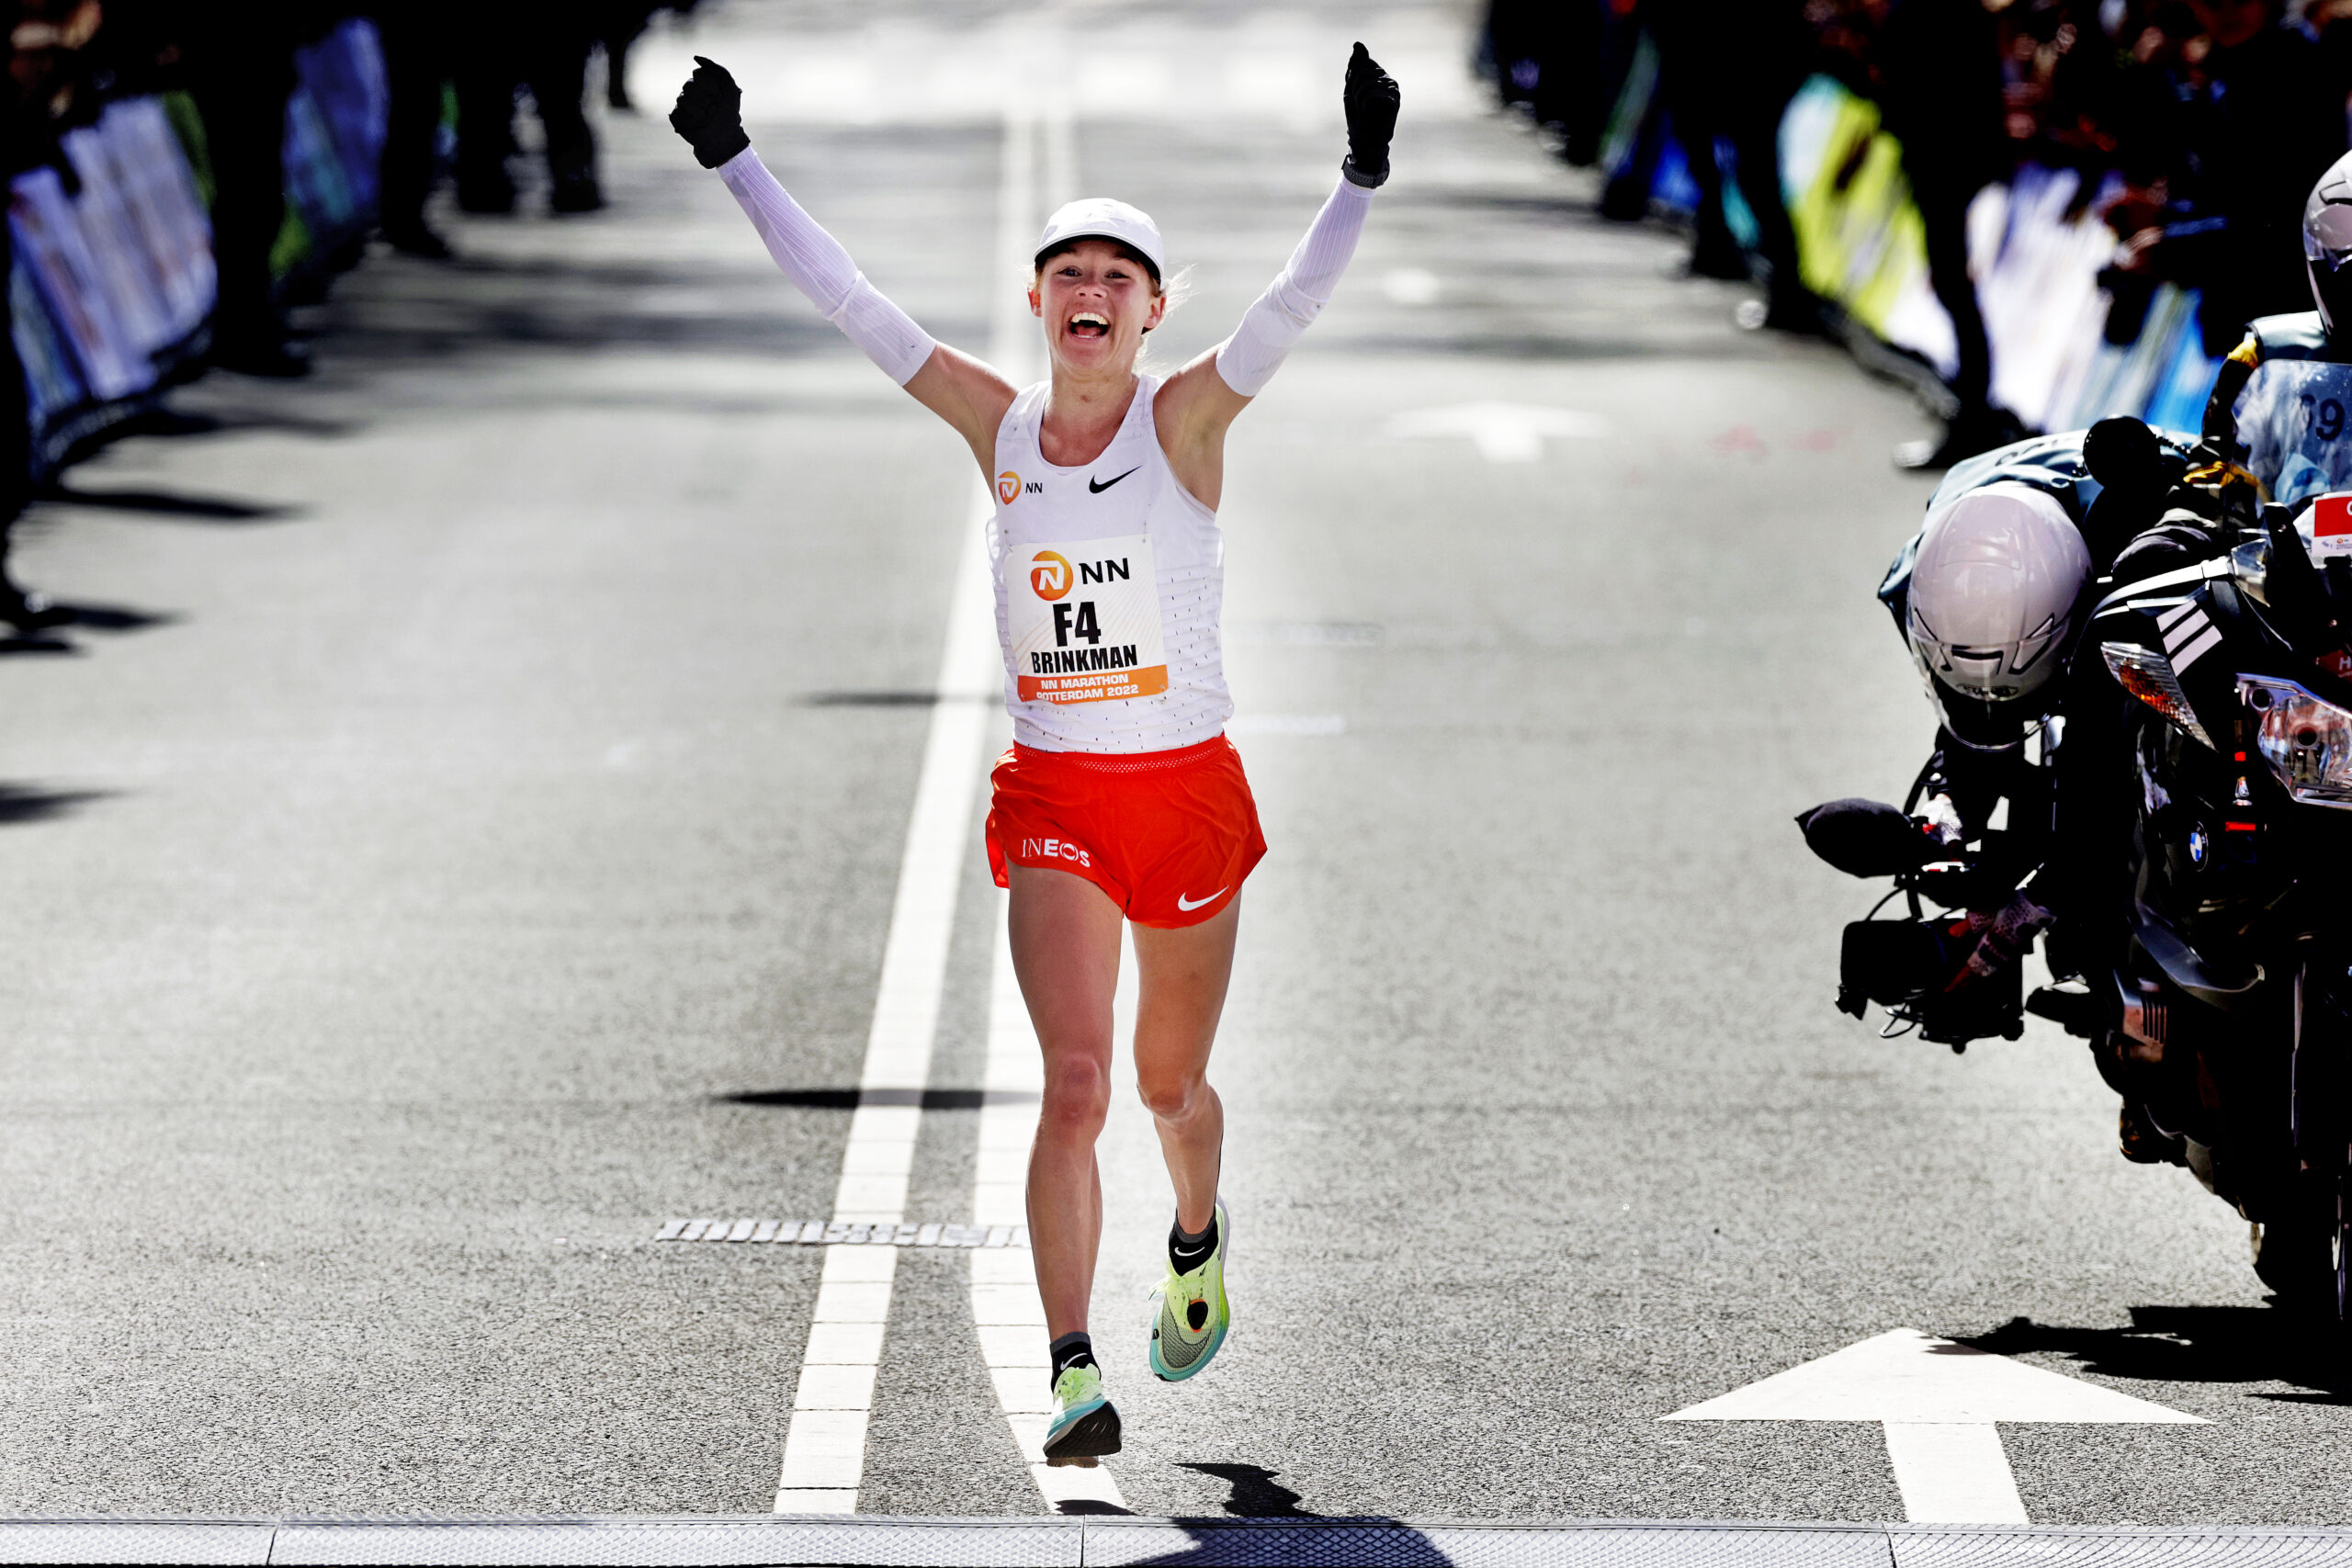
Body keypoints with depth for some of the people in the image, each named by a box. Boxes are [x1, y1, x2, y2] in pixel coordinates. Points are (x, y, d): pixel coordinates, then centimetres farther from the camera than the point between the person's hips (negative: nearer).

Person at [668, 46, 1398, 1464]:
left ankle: (1200, 1244, 47)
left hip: (1187, 790, -1)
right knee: (1076, 1082, -14)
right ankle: (1073, 1373, -15)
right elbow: (850, 302, 1)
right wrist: (735, 163, -2)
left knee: (1171, 1083, 15)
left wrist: (1361, 182, -37)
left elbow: (1295, 305, -21)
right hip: (1053, 800, 1)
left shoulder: (1187, 421, -6)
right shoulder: (1000, 428, 1)